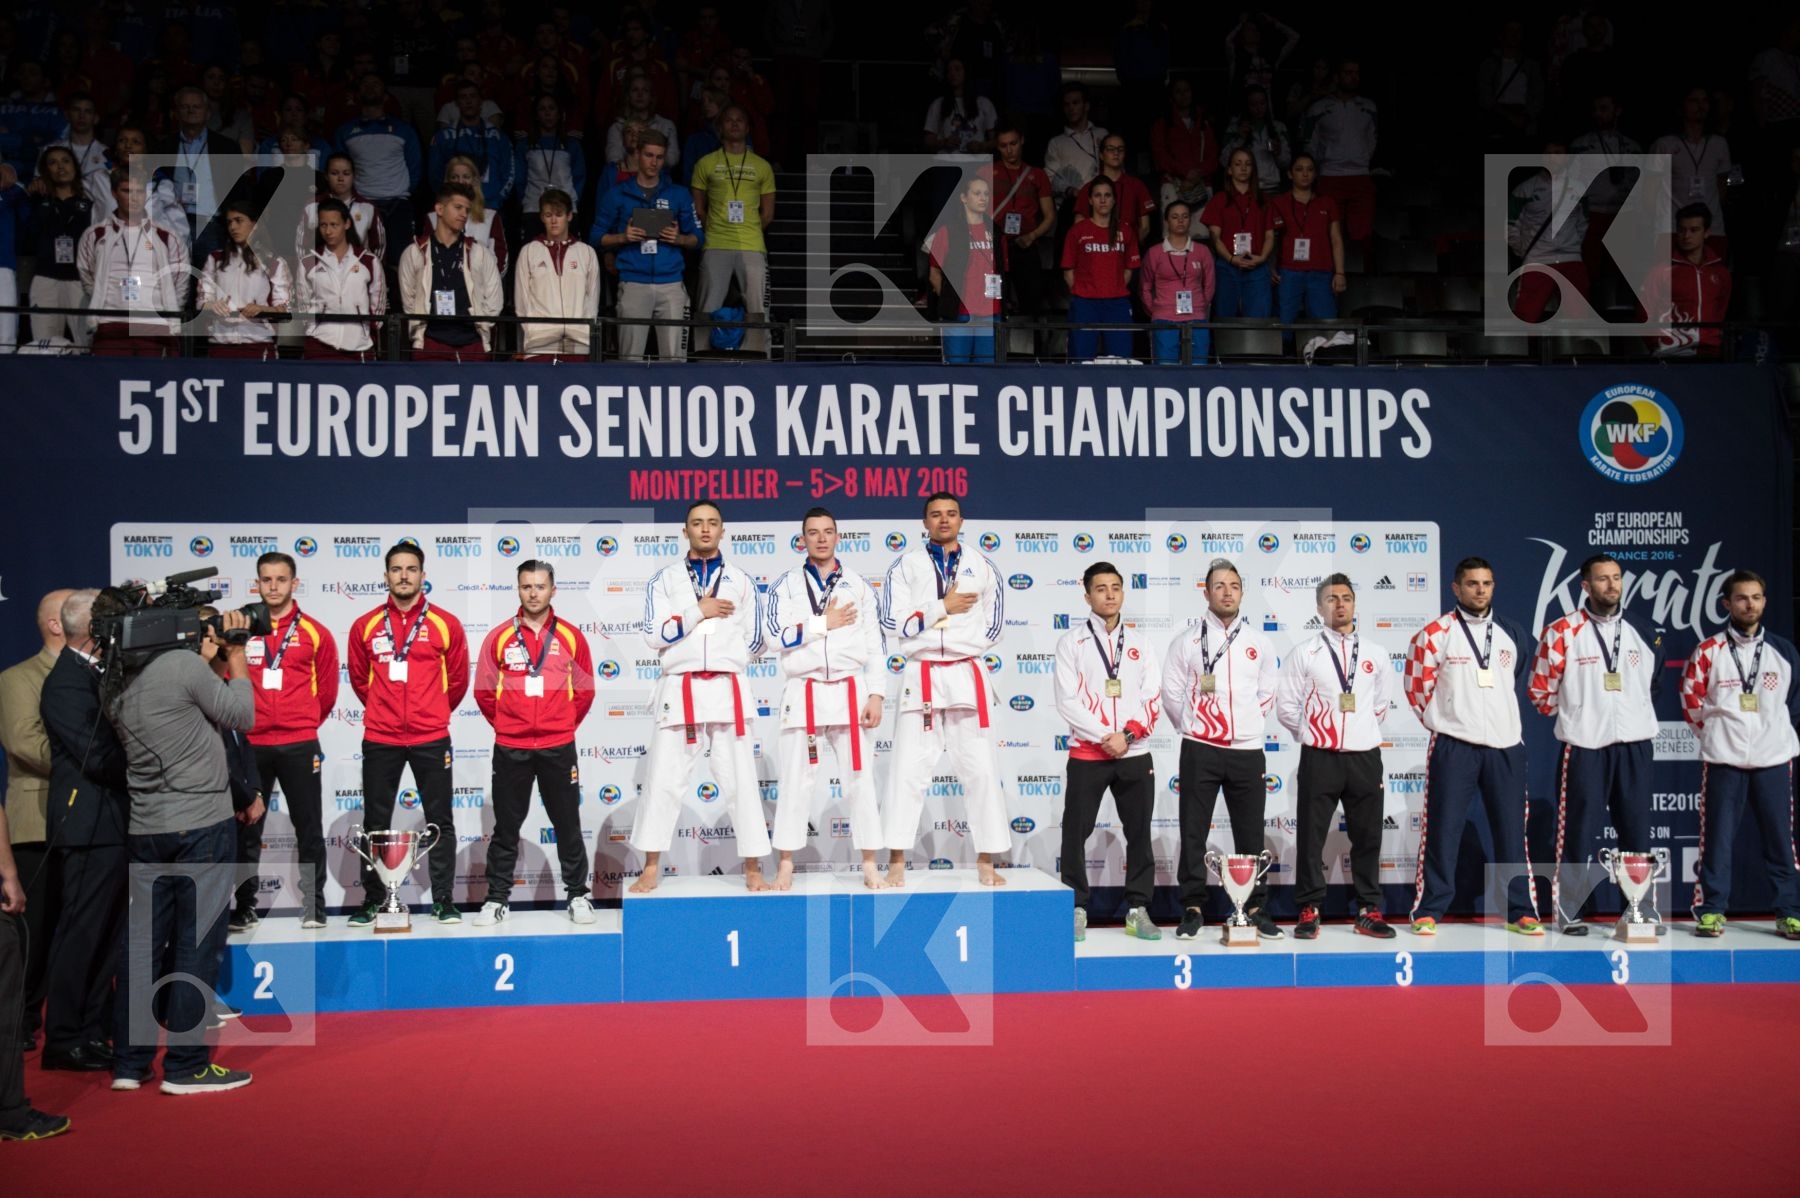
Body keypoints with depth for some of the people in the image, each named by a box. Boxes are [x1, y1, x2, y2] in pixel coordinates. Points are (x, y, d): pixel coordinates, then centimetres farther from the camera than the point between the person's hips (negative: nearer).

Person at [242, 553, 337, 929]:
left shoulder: (315, 634, 1)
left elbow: (326, 690, 8)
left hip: (300, 746, -1)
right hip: (250, 745, 1)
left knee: (309, 828, 3)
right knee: (247, 827, 8)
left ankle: (313, 906, 11)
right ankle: (244, 906, 17)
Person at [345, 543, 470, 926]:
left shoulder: (445, 624, -2)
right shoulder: (365, 626, 2)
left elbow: (457, 680, 8)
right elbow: (359, 679, 14)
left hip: (431, 739, -1)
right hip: (380, 740, 1)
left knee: (440, 821, 4)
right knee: (376, 822, 8)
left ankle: (444, 899, 12)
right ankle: (372, 898, 19)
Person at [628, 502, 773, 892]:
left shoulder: (742, 582, 10)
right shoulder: (665, 580, 7)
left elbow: (754, 643, 10)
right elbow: (655, 635, -6)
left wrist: (721, 658, 7)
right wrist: (699, 612, -10)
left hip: (728, 691, 0)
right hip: (679, 690, 0)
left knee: (741, 782, 2)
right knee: (663, 781, 2)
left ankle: (753, 870, 8)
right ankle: (651, 869, 12)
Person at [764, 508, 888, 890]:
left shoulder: (859, 586, 7)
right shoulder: (786, 586, 5)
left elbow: (875, 645, 4)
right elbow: (780, 636, -10)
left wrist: (876, 695, -4)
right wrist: (825, 623, -10)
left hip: (850, 692, 1)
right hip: (804, 694, -1)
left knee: (860, 778, 3)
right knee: (796, 780, 3)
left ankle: (870, 865, 10)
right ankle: (786, 865, 11)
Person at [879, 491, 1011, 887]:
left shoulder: (981, 565, 8)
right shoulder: (906, 565, 4)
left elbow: (994, 624, 10)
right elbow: (894, 622, -6)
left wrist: (961, 647, 0)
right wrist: (944, 608, -10)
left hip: (967, 675, 1)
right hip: (921, 676, -1)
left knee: (981, 769, 3)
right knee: (907, 769, -3)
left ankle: (986, 861, 11)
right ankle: (897, 861, 3)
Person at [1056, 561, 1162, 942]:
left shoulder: (1139, 643, 11)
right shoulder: (1071, 642, 1)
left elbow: (1153, 698, 4)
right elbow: (1068, 701, -7)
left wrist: (1127, 735, -11)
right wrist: (1105, 737, -14)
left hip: (1135, 755, 3)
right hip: (1087, 754, -3)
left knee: (1139, 833, 6)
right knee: (1076, 833, 0)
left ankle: (1138, 910, 15)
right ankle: (1076, 909, 10)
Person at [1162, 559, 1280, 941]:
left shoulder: (1259, 641, 8)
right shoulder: (1187, 641, 1)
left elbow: (1267, 693, 16)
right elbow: (1172, 691, 6)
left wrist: (1247, 723, 11)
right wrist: (1191, 726, 9)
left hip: (1247, 751, 2)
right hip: (1199, 751, -1)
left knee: (1250, 834, 6)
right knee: (1193, 833, 2)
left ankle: (1256, 908, 15)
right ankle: (1192, 908, 10)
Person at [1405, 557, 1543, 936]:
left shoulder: (1513, 634, 9)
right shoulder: (1435, 634, -4)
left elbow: (1526, 682, 21)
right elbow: (1416, 686, 1)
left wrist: (1514, 723, 15)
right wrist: (1442, 721, 5)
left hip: (1506, 747, 4)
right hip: (1453, 747, -4)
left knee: (1512, 830, 6)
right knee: (1443, 829, -2)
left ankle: (1520, 912, 15)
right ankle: (1428, 911, 5)